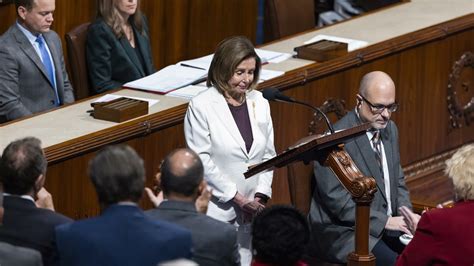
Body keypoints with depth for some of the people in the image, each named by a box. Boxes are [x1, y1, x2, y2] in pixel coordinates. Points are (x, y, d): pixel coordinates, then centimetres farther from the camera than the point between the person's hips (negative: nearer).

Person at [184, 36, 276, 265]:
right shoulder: (201, 106, -8)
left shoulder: (259, 102, 8)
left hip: (251, 211, 5)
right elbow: (201, 160, -11)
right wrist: (237, 198, -11)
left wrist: (261, 196, -1)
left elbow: (268, 154, 12)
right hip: (216, 212, -5)